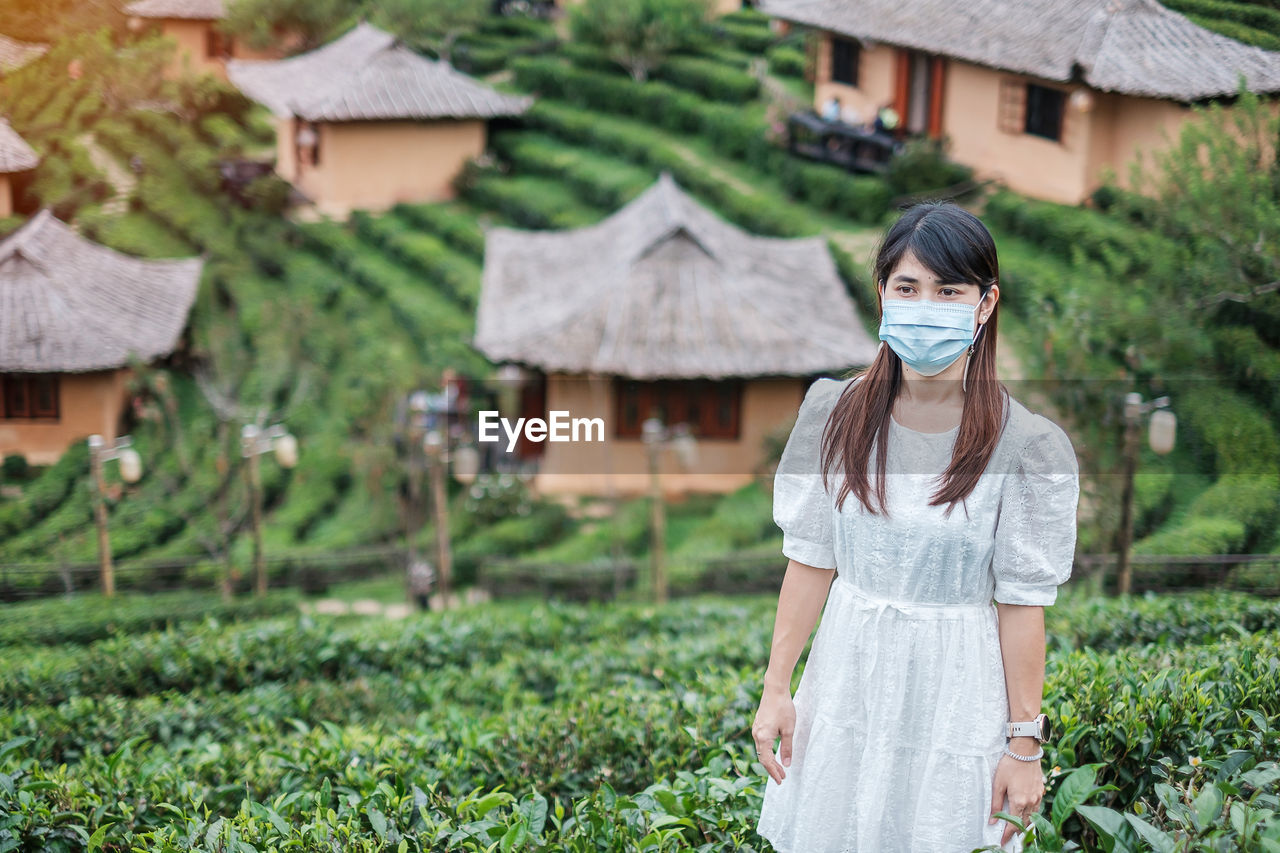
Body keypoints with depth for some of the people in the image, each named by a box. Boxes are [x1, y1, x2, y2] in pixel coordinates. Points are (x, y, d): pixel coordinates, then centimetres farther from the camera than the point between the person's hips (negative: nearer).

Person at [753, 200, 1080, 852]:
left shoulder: (1029, 448, -14)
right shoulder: (833, 412, -5)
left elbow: (1023, 603, -10)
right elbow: (811, 560, 0)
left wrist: (1025, 746, -7)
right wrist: (775, 689, 1)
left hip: (957, 687, -3)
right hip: (846, 674, 3)